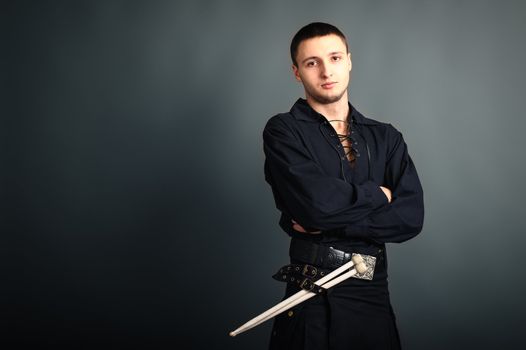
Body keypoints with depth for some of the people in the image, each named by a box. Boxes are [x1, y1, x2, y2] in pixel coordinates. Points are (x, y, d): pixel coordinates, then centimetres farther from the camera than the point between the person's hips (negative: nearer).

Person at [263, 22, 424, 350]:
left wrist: (327, 224, -13)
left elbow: (411, 217, -5)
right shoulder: (284, 130, -3)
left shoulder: (386, 138, 8)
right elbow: (315, 203, -19)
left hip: (373, 292, 4)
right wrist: (378, 194, -4)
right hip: (312, 294, -4)